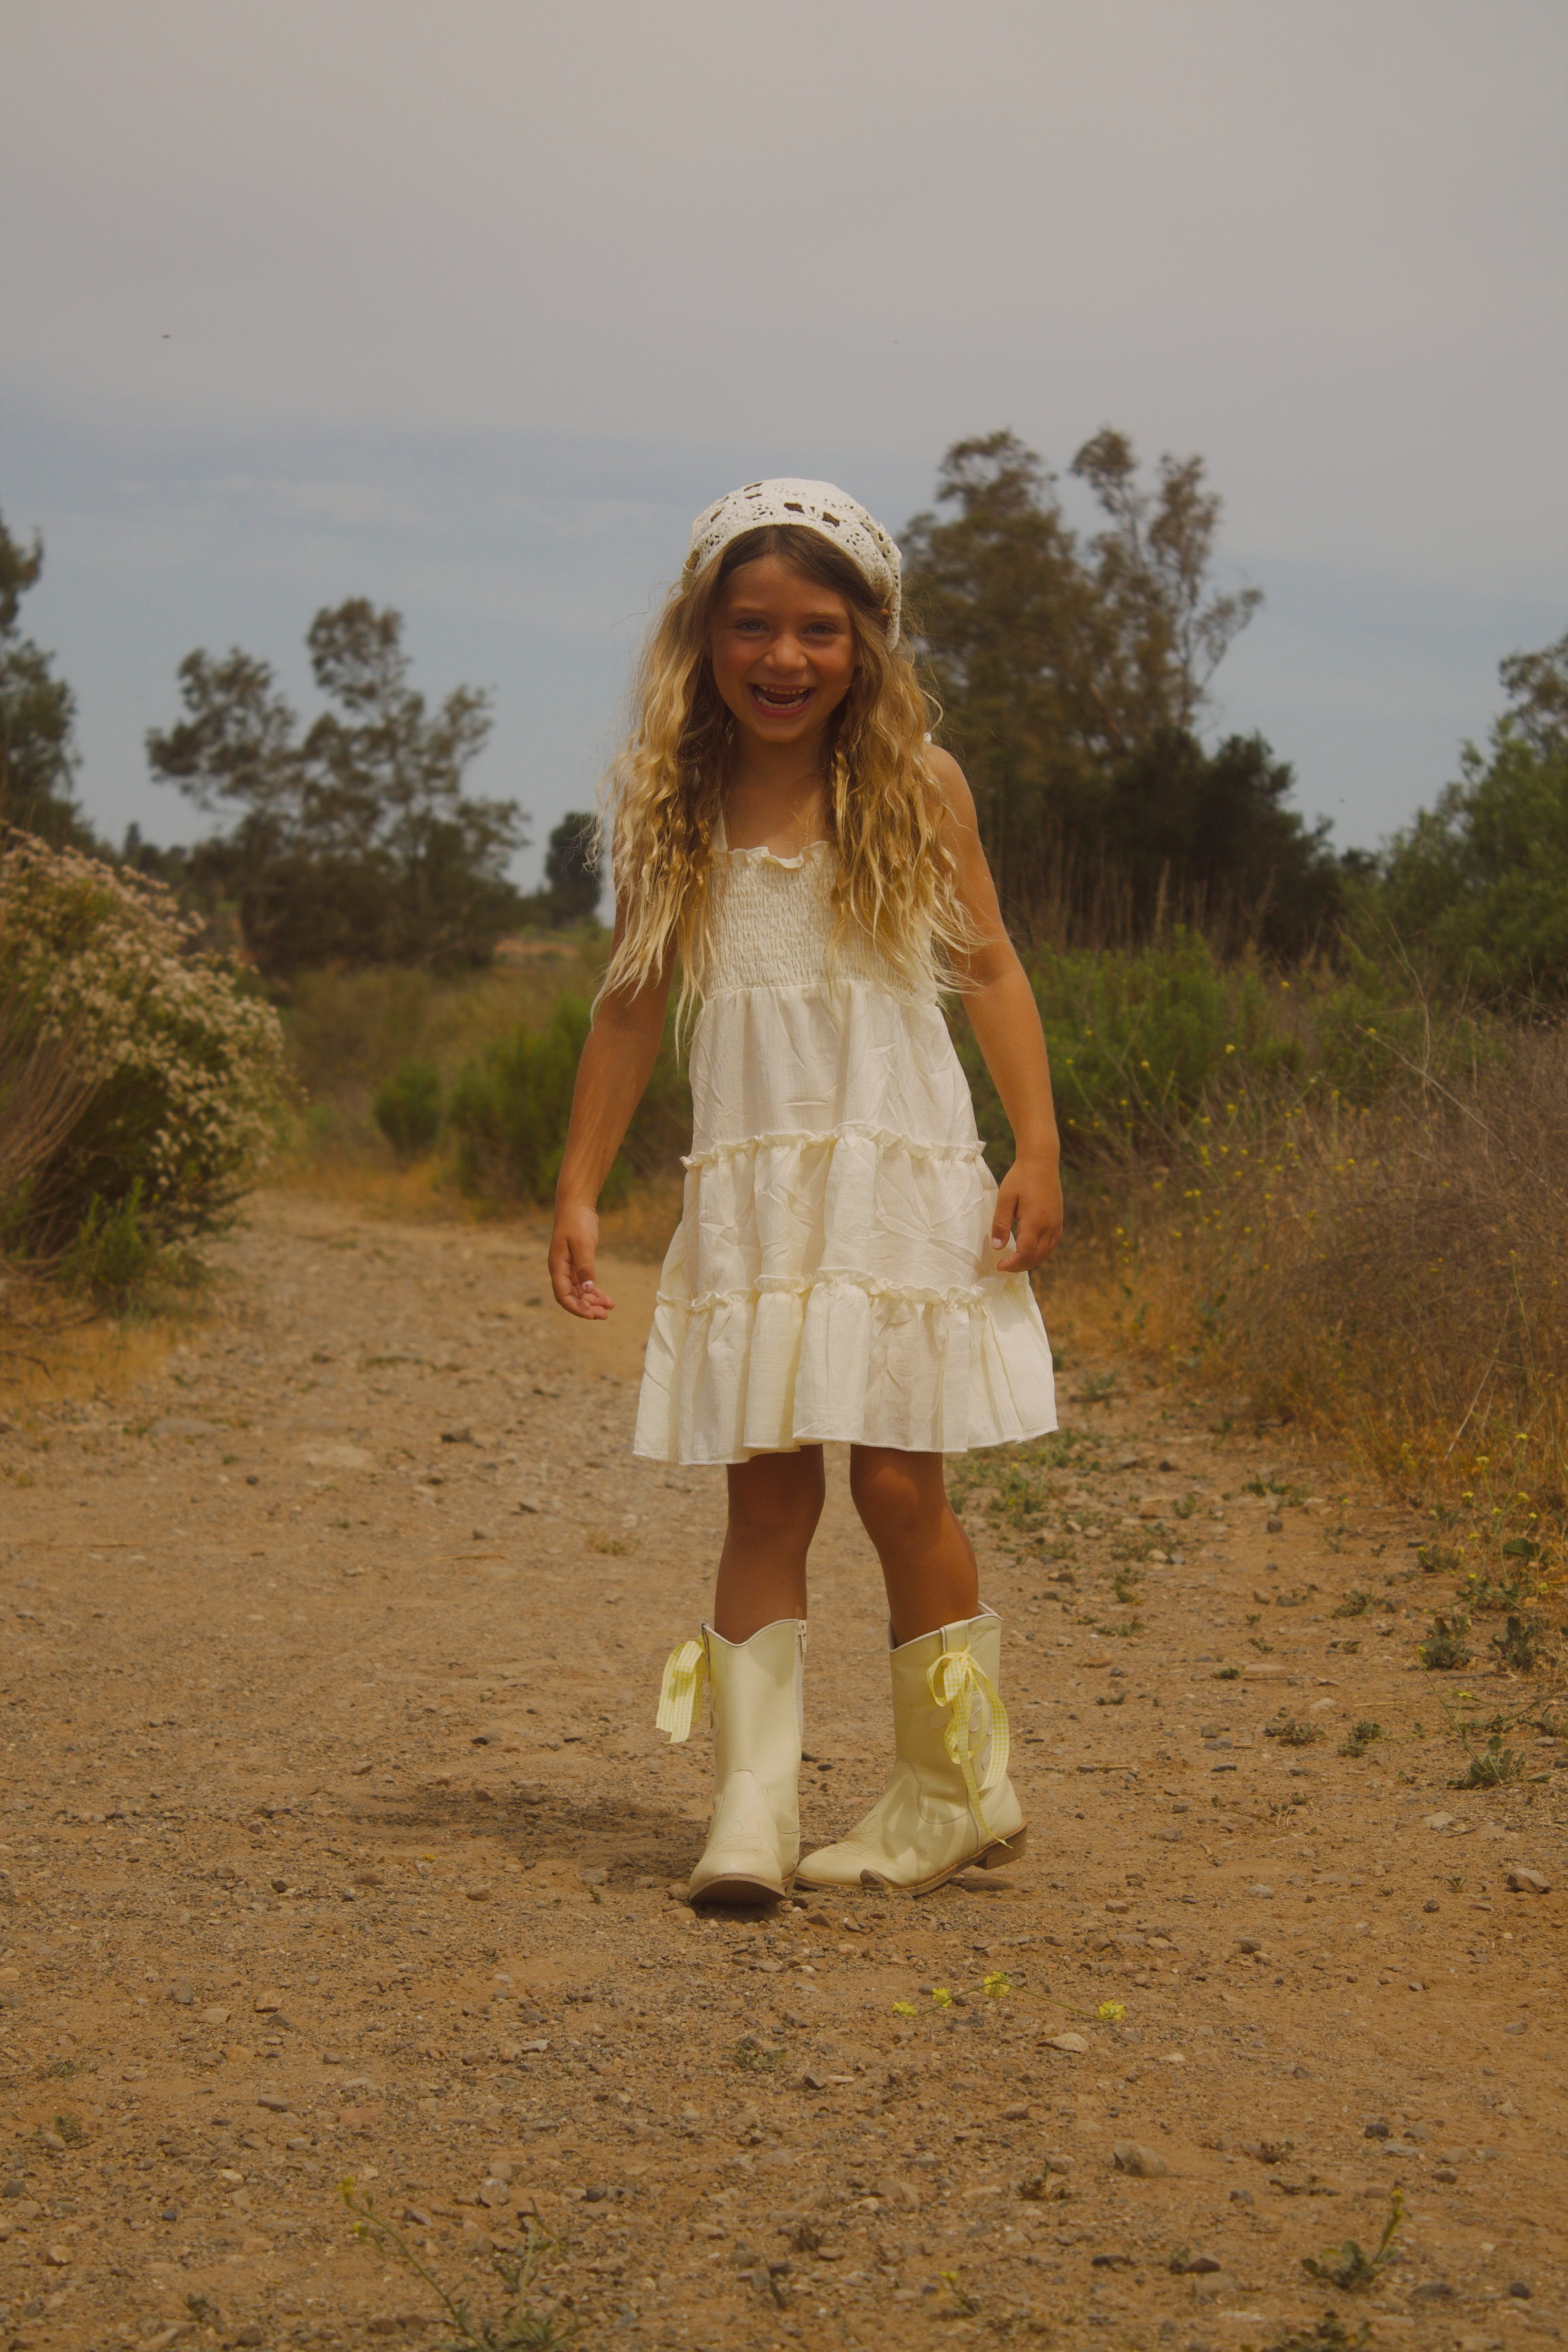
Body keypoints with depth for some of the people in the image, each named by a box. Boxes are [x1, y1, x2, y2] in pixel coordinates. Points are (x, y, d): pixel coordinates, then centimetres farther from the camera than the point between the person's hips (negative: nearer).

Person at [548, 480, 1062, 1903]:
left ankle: (956, 1792, 14)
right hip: (749, 1191, 2)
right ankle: (752, 1810, 1)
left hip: (902, 1178, -2)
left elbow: (990, 969, 2)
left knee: (899, 1484, -2)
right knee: (766, 1495, -1)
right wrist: (579, 1187, 8)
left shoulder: (916, 786, -1)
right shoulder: (674, 803, 4)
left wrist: (1038, 1152, -6)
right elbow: (634, 1001, 9)